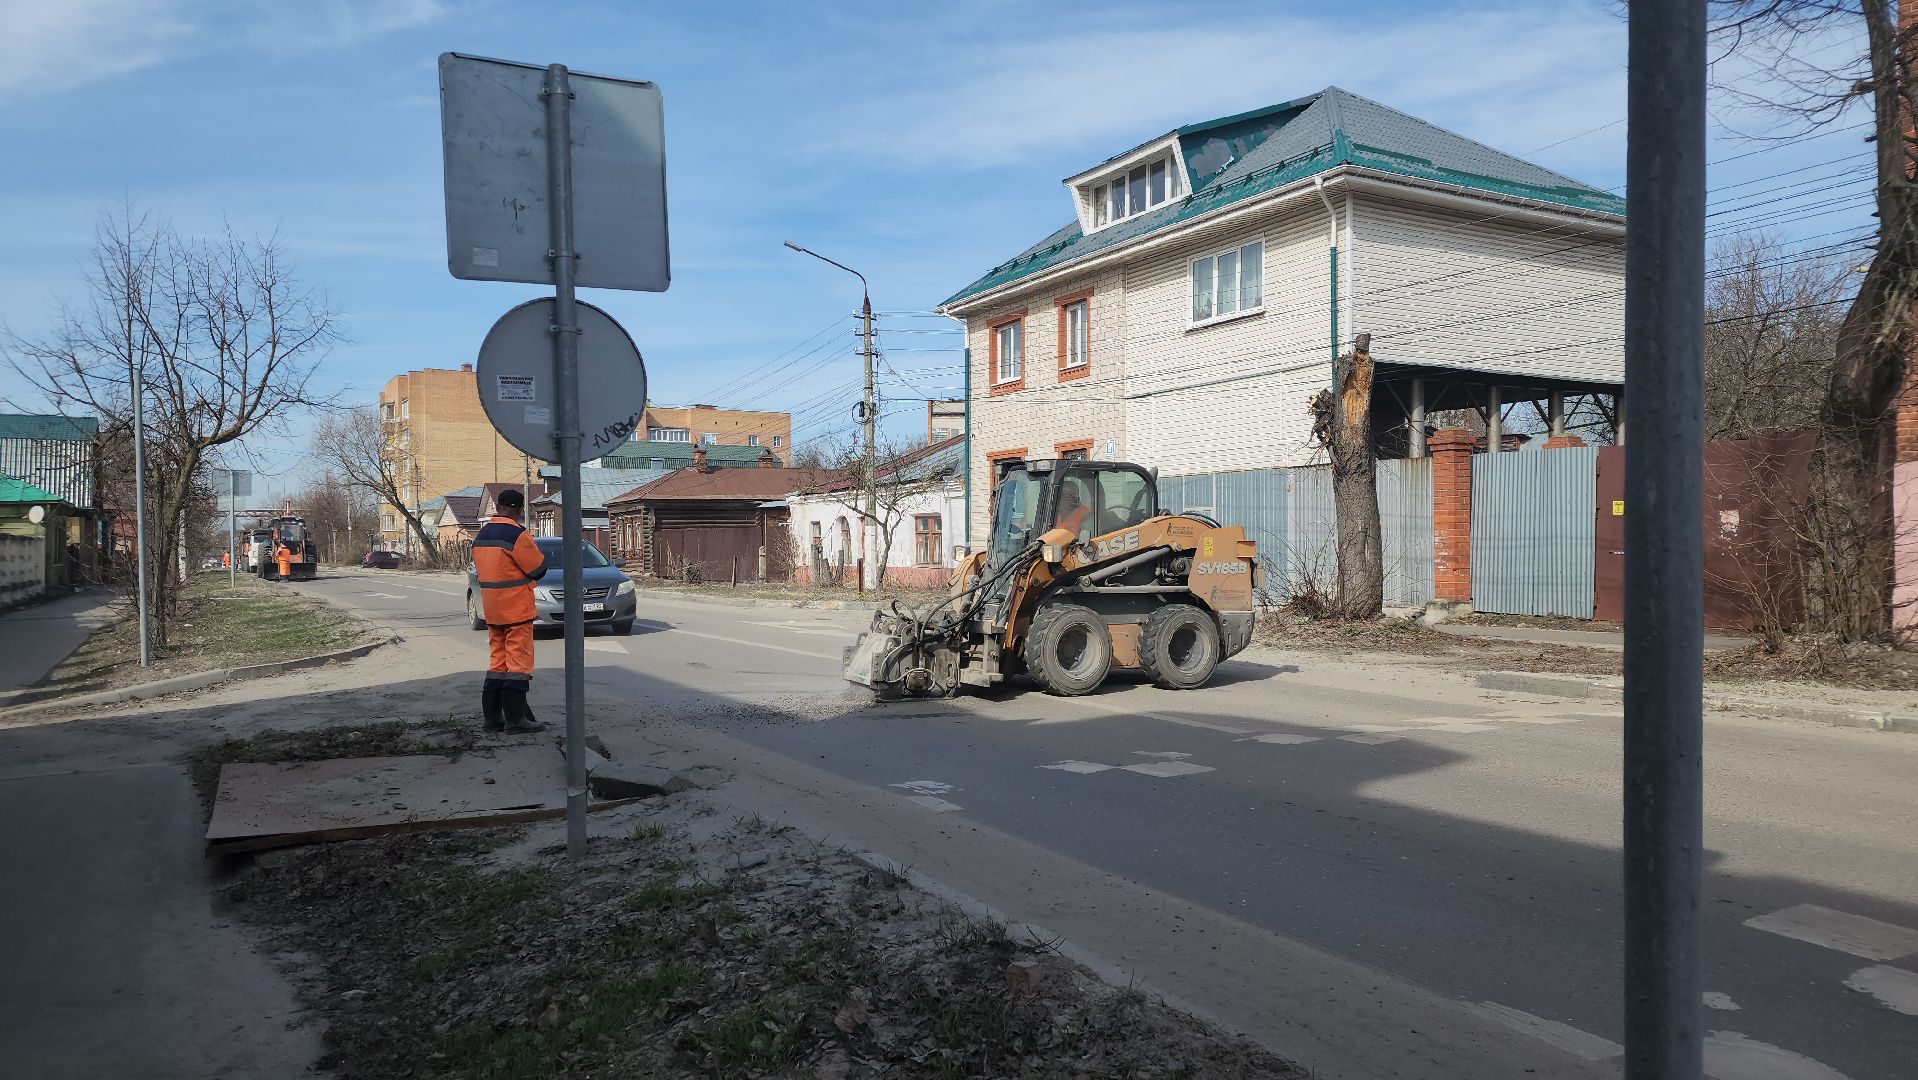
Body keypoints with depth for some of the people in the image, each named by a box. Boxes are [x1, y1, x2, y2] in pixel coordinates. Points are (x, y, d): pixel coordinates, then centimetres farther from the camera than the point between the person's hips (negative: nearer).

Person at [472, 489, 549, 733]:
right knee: (519, 661, -5)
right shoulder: (517, 534, -15)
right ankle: (515, 717, -6)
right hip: (516, 607, -8)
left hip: (491, 608, 8)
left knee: (497, 660, 12)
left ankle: (492, 716, 13)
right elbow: (539, 568, -11)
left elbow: (480, 568, 17)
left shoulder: (481, 534, 11)